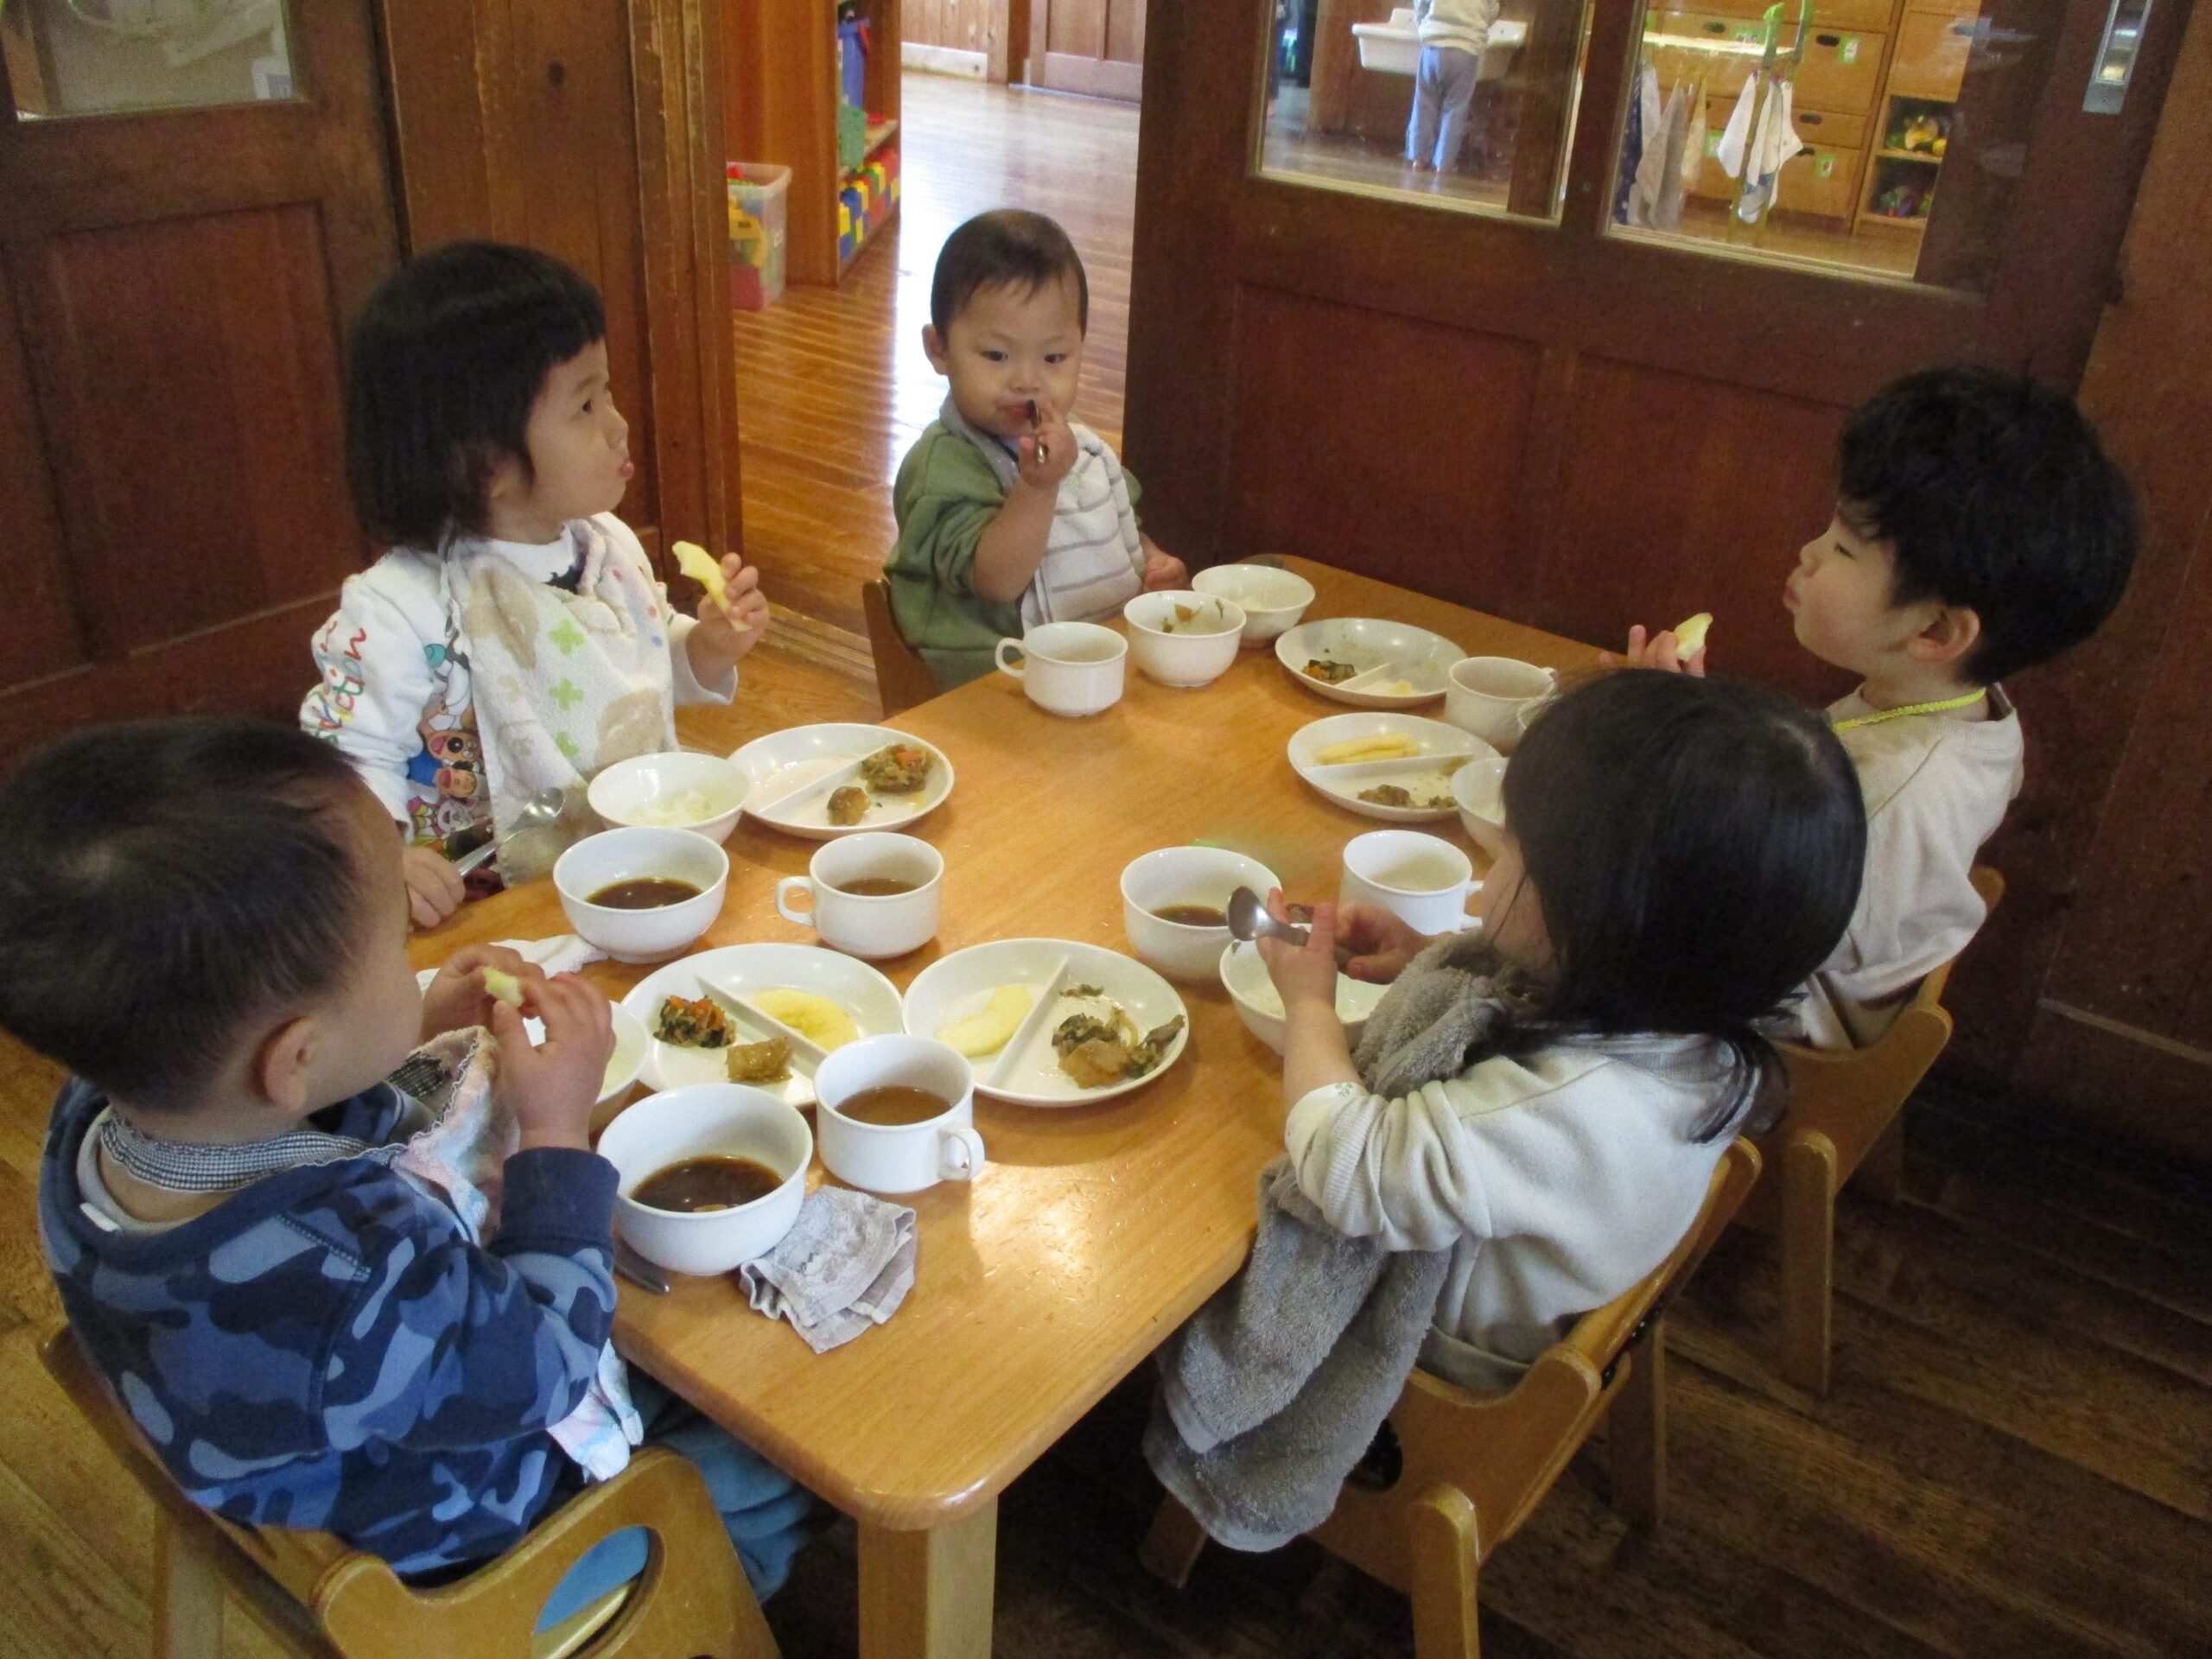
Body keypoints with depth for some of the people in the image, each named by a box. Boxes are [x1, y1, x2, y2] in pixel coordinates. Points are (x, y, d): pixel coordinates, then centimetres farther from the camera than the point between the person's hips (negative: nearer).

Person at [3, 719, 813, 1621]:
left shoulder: (99, 1120, -23)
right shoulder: (358, 1291, -48)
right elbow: (546, 1370, -26)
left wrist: (424, 1031, -10)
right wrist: (558, 1133, -22)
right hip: (458, 1561, -7)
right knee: (775, 1473, 14)